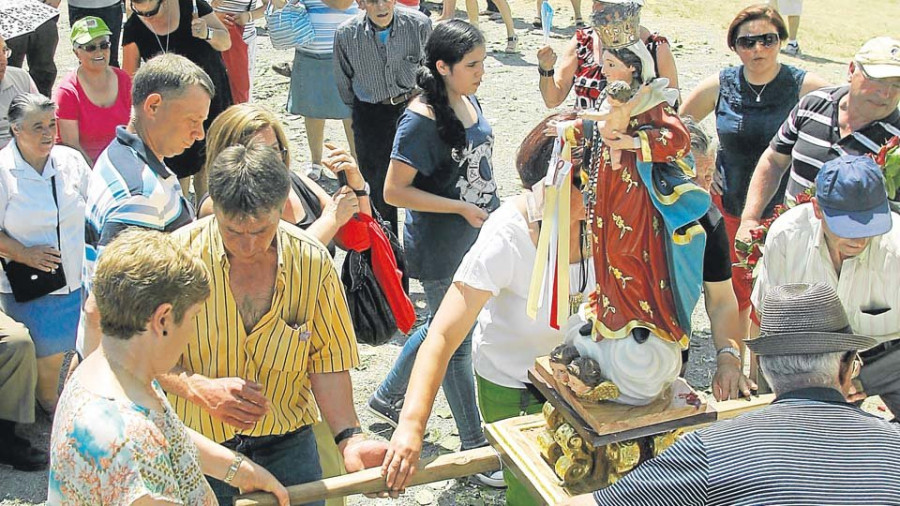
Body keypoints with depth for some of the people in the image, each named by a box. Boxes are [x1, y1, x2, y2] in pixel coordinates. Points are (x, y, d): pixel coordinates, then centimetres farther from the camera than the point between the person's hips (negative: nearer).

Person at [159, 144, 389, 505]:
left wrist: (348, 437, -16)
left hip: (287, 446, 1)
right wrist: (199, 389, -26)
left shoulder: (313, 262, -9)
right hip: (198, 446, -1)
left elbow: (327, 359, -4)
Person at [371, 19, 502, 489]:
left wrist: (493, 210, 11)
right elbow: (394, 191, -23)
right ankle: (475, 448, 21)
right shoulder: (422, 120, -23)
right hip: (439, 249, -8)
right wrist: (462, 208, -22)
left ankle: (387, 397, 44)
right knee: (457, 341, 5)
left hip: (474, 236, 8)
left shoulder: (470, 102, 2)